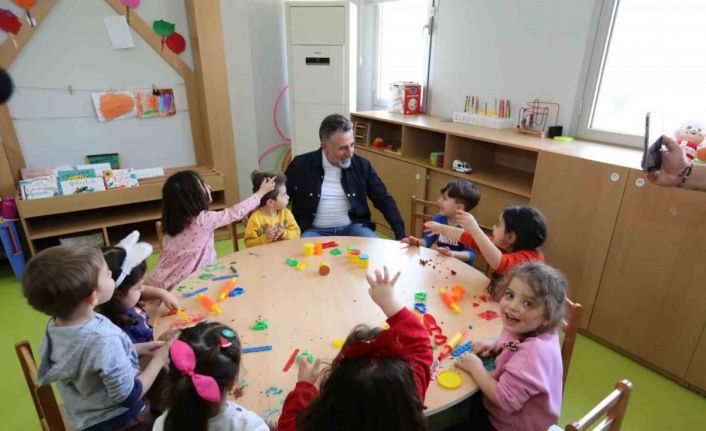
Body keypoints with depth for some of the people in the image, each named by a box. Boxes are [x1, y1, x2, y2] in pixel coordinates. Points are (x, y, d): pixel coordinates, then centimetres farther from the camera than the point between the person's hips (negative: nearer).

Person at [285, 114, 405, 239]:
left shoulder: (361, 165, 1)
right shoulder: (301, 165, -4)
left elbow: (384, 201, 3)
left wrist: (401, 235, -8)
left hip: (352, 227, 2)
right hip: (315, 230, -2)